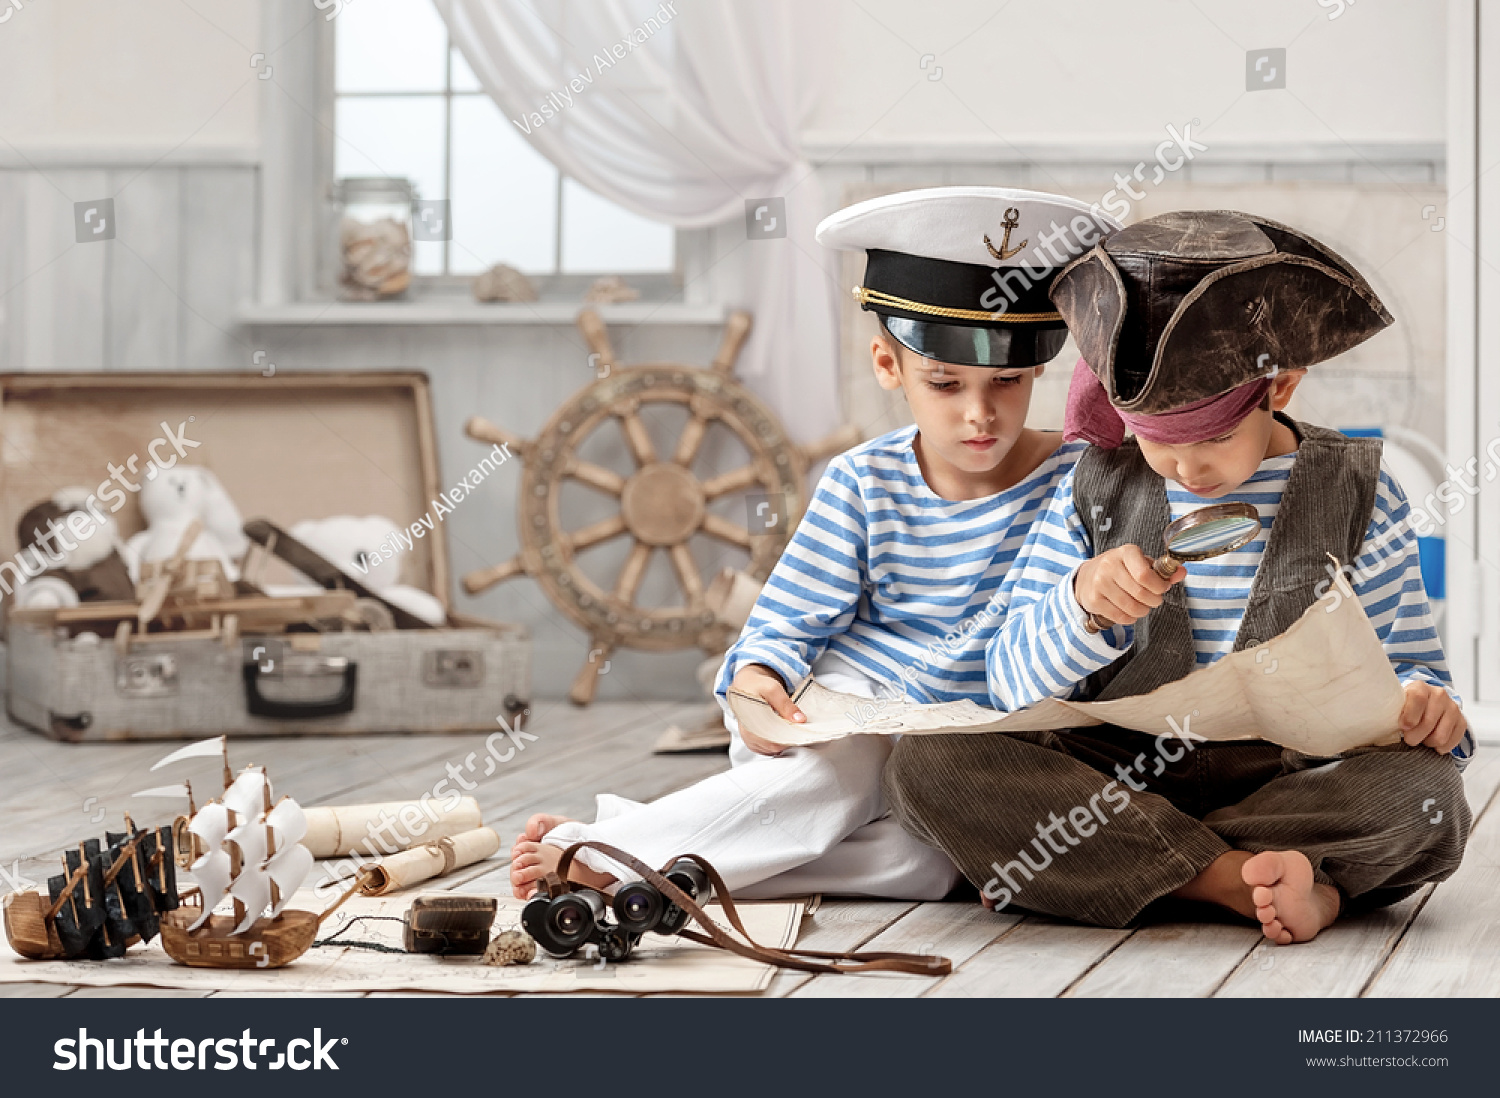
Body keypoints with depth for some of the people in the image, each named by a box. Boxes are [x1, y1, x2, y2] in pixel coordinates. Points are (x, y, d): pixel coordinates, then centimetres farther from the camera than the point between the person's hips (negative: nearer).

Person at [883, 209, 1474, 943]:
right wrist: (1082, 605, -16)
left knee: (1428, 799, -34)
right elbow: (1012, 687, 5)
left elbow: (1403, 663, 11)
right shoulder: (1096, 490, 8)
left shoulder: (1357, 494, 5)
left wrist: (1420, 702, -14)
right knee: (926, 763, -26)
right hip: (1113, 780, 2)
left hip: (1286, 783, -2)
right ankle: (1237, 878, -28)